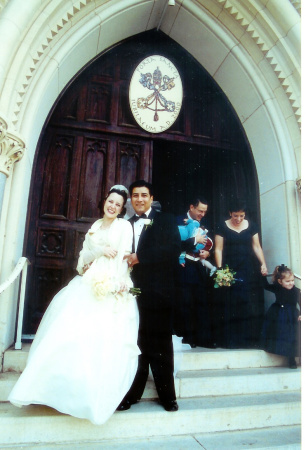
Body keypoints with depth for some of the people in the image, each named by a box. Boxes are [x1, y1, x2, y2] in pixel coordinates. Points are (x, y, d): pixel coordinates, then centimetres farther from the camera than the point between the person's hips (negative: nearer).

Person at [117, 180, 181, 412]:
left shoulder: (166, 220, 4)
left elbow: (173, 250, -11)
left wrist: (139, 258, -15)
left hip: (158, 291, -3)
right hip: (133, 291, 3)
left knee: (160, 345, 8)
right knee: (136, 344, 10)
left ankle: (167, 395, 22)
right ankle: (132, 393, 22)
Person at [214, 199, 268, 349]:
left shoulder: (251, 226, 9)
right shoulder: (222, 227, 0)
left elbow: (257, 247, 9)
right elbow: (218, 249, -4)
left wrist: (263, 264, -4)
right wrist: (219, 269, -12)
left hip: (248, 271, 3)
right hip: (229, 271, -3)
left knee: (249, 305, 1)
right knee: (230, 306, -3)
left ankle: (248, 339, 13)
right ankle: (230, 340, 7)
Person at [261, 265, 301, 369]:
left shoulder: (296, 291, -10)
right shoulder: (276, 288, -4)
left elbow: (300, 303, -6)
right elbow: (266, 286, 12)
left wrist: (301, 314, -18)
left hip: (291, 318, -2)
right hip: (277, 316, 2)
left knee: (292, 337, -1)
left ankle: (291, 358, 14)